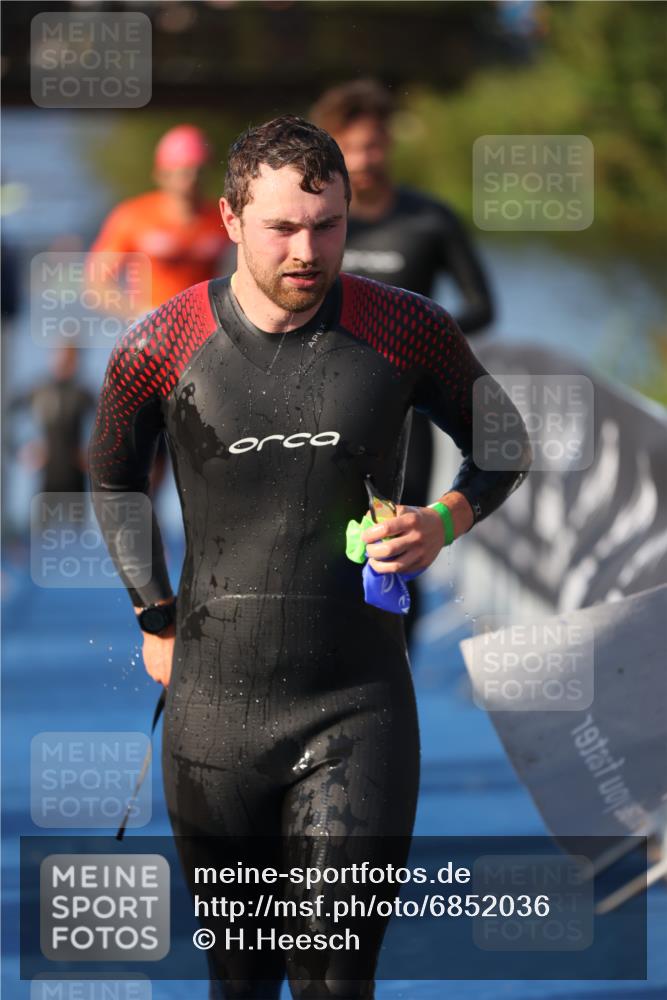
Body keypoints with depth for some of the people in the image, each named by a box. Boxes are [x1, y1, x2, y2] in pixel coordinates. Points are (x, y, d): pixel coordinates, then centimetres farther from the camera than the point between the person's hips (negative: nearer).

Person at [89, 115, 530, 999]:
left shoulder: (404, 331, -4)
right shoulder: (164, 348, -2)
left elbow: (502, 443, 14)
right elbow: (113, 476, 19)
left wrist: (447, 521, -6)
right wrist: (156, 620, 14)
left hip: (359, 703, -1)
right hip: (214, 704, 1)